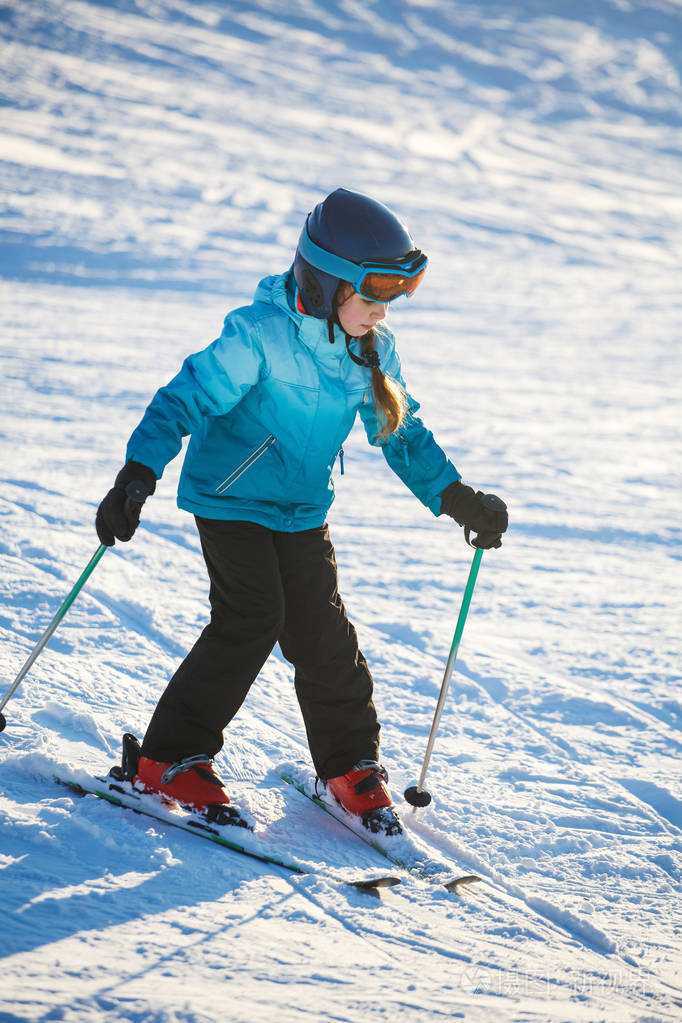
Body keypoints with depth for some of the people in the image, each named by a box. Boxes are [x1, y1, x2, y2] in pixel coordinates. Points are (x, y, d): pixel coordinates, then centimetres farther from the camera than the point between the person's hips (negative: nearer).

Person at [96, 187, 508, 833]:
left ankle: (351, 765, 22)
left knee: (323, 634, 3)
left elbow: (400, 431, 11)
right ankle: (168, 760, -5)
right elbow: (187, 398, -24)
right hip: (231, 496, -5)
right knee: (251, 621, -16)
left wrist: (454, 497, 4)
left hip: (303, 510, 6)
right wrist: (140, 473, -37)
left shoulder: (372, 349, -1)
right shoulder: (258, 336, -23)